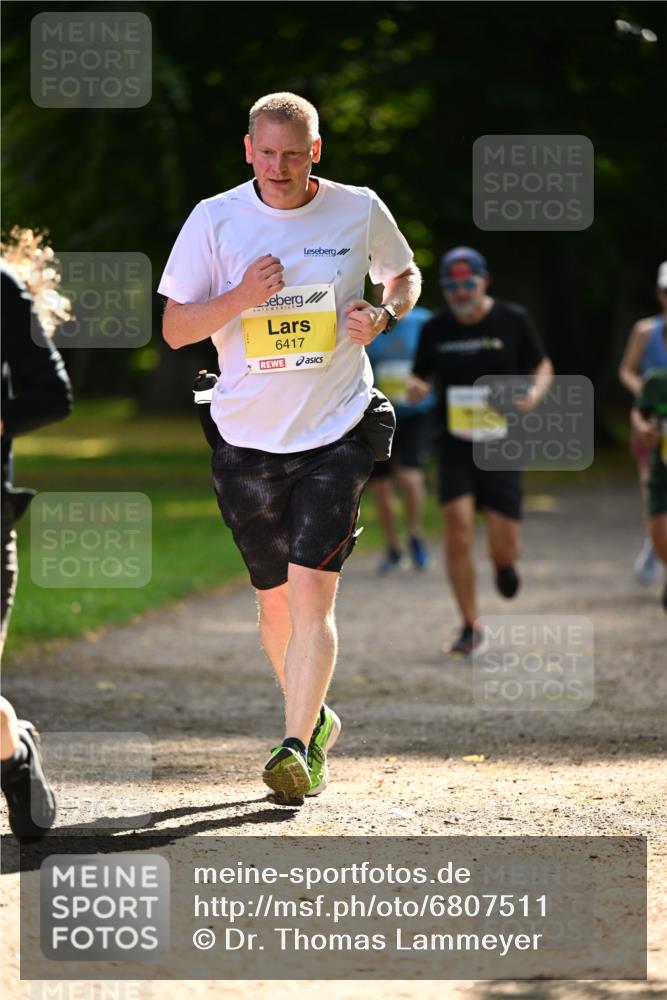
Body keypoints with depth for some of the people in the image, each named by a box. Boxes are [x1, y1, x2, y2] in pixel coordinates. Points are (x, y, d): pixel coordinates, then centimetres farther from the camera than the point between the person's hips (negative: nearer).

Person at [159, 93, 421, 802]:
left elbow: (405, 275, 18)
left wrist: (383, 314, -4)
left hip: (339, 432, -2)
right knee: (274, 599, 12)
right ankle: (314, 720, 35)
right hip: (248, 442, 2)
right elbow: (174, 330, -1)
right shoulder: (215, 219, -3)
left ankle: (297, 747, -16)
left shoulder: (359, 211, -1)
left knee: (311, 591, -15)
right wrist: (241, 296, -18)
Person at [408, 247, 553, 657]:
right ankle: (471, 627, -4)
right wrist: (416, 388, -11)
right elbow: (420, 377, 13)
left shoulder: (513, 320, -1)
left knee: (504, 546, -5)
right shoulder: (436, 329, 3)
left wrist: (536, 391, -13)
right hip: (455, 444, 1)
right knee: (458, 527, -16)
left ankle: (504, 562, 37)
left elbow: (543, 366, 9)